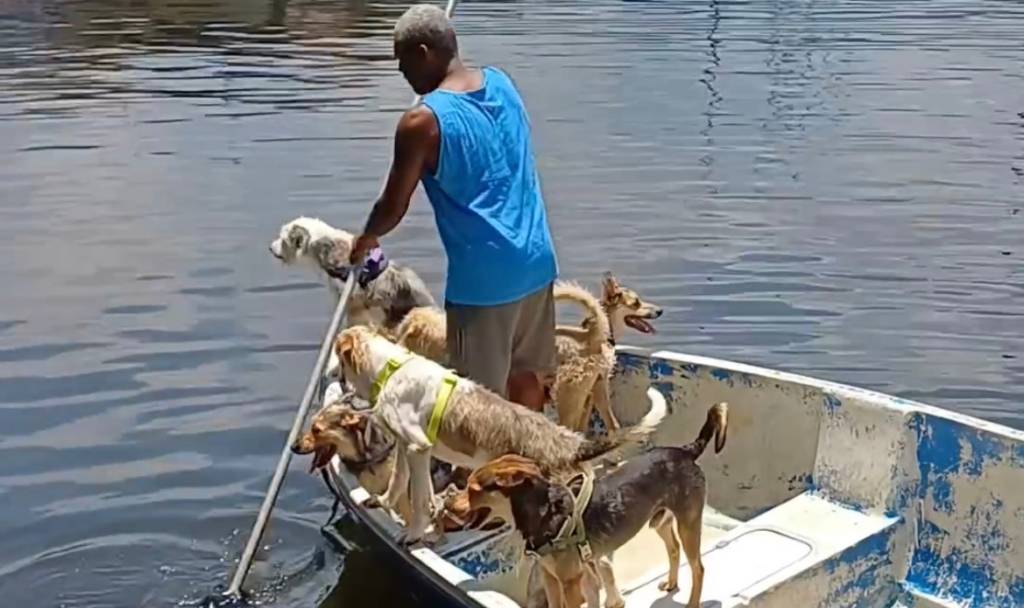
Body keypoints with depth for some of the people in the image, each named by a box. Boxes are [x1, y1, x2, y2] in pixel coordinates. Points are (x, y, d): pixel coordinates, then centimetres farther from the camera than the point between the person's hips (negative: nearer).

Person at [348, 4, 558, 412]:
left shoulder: (422, 122, -14)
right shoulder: (502, 83, 6)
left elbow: (392, 209, -5)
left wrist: (365, 240, 17)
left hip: (483, 277, -7)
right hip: (536, 261, 7)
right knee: (528, 374, 20)